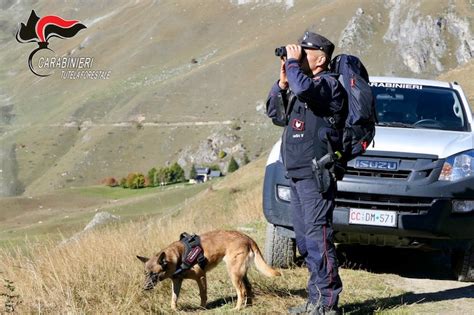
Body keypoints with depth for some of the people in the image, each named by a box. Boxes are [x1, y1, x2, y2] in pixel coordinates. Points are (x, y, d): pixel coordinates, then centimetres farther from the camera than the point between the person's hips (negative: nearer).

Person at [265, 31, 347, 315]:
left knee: (318, 237, -11)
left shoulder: (329, 84, -8)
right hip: (298, 174, 10)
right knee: (305, 239, 11)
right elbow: (275, 114, 22)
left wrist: (293, 63, -12)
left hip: (316, 174, -10)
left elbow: (305, 89, -28)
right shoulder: (298, 88, 20)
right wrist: (282, 82, 9)